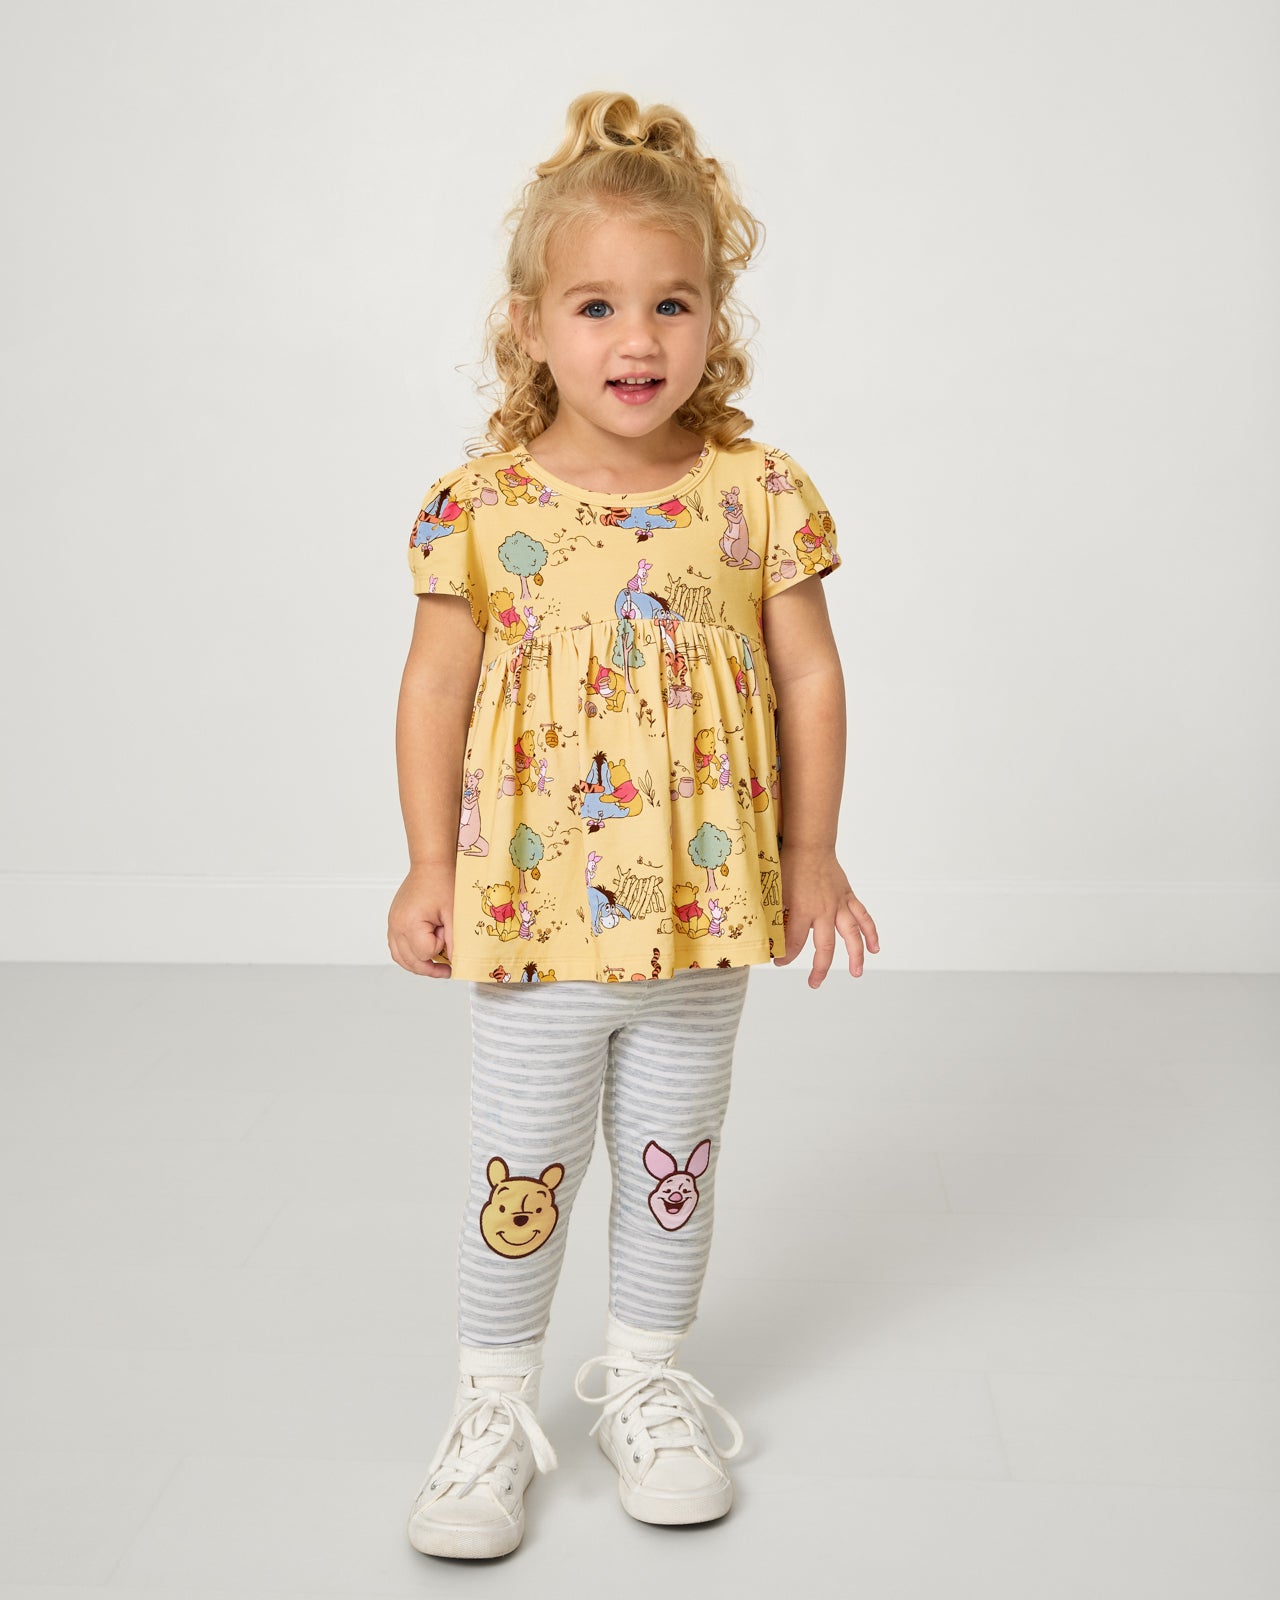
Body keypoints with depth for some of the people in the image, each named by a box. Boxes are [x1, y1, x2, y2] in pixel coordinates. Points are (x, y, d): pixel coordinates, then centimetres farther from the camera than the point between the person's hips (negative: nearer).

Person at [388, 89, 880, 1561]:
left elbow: (809, 676, 2)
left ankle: (645, 1376, 38)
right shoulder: (480, 501, -7)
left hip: (706, 904, 2)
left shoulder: (756, 492, -4)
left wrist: (813, 856, 3)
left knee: (675, 1154, 17)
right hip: (535, 906, -1)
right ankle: (494, 1401, 30)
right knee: (520, 1170, 11)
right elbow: (435, 687, -2)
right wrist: (430, 868, -3)